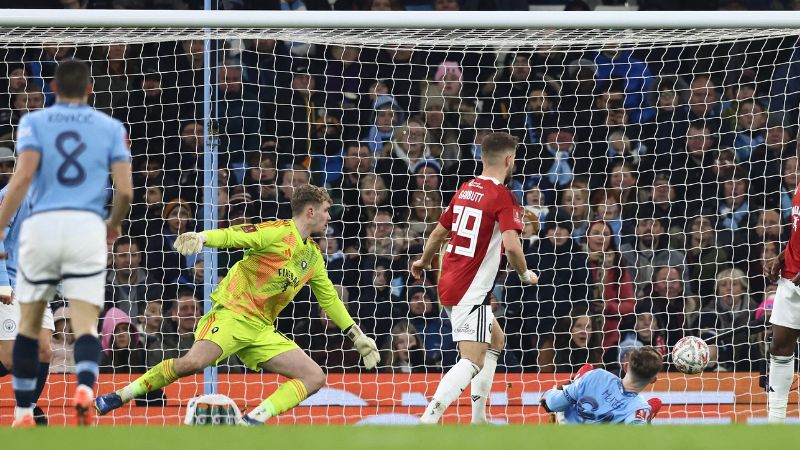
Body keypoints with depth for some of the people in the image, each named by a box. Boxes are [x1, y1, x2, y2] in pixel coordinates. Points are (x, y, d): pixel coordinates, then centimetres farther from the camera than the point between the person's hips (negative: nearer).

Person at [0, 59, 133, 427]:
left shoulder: (34, 122, 7)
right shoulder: (111, 127, 11)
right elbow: (125, 190, 5)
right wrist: (115, 224, 24)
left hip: (41, 226, 0)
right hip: (87, 226, 0)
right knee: (85, 325, -3)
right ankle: (85, 387, -32)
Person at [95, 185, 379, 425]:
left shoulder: (313, 257, 18)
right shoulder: (278, 232, -6)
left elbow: (329, 299, 30)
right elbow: (233, 236, -17)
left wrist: (356, 335, 32)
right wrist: (201, 238, -37)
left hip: (261, 330, 8)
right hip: (232, 313, -8)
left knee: (315, 378, -7)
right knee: (194, 362, -31)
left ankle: (252, 421, -18)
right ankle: (119, 397, -15)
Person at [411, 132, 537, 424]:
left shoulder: (465, 190, 11)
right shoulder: (503, 197, -13)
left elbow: (439, 233, 23)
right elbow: (511, 246, -25)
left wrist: (424, 261, 41)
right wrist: (525, 275, -6)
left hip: (450, 282, 9)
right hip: (471, 291, -9)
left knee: (496, 342, 25)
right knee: (473, 361, -15)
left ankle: (478, 421, 23)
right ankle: (427, 423, -31)